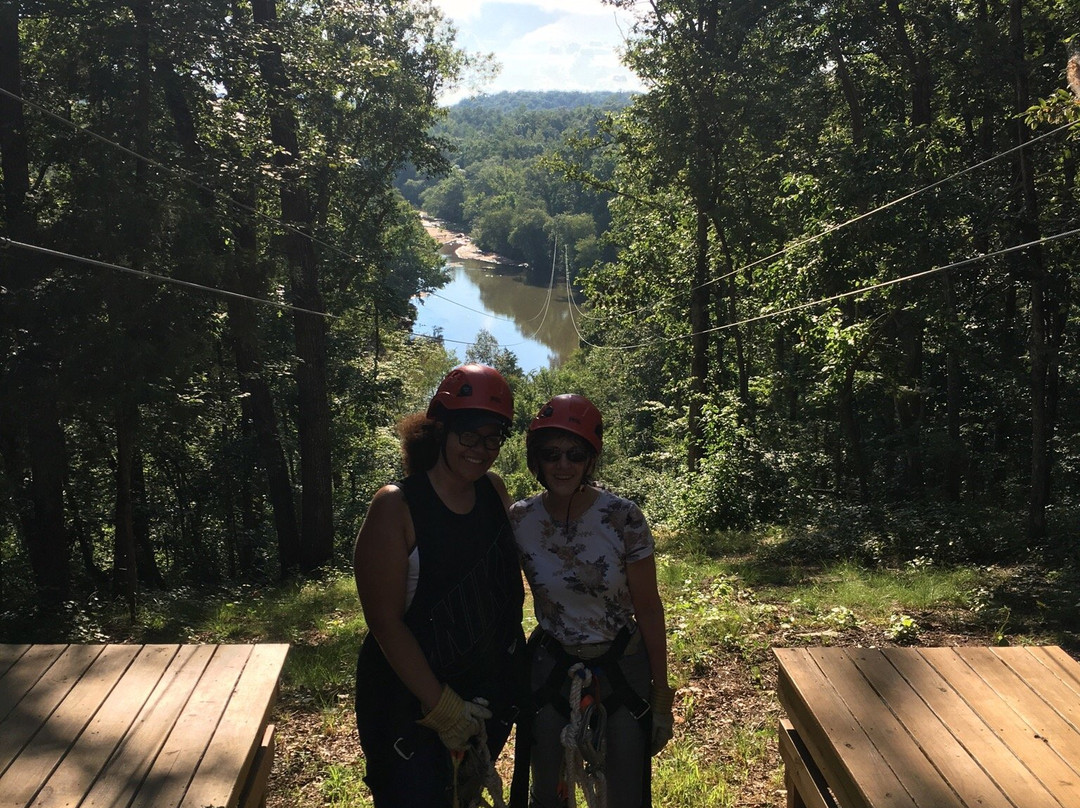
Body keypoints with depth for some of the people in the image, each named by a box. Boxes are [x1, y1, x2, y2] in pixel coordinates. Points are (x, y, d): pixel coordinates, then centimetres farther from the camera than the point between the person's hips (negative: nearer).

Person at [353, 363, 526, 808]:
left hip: (493, 692, 6)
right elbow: (385, 622, -19)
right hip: (411, 700, -5)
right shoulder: (396, 507, -18)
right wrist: (442, 707, -19)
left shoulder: (495, 491, -1)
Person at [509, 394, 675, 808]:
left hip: (622, 666, -1)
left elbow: (648, 608, -9)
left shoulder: (622, 517, -16)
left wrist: (661, 696, -5)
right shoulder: (519, 520, -10)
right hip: (550, 669, 2)